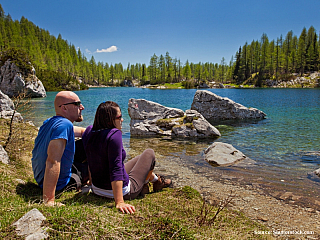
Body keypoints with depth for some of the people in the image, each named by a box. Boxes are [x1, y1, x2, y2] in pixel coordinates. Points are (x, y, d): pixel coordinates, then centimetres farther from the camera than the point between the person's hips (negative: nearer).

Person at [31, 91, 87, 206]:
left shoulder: (50, 122, 0)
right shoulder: (64, 124, -31)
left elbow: (82, 131, 15)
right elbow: (53, 161, -41)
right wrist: (49, 201, -42)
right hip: (57, 184, -9)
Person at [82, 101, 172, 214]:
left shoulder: (89, 131, -5)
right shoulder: (114, 134, -29)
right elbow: (116, 169, -34)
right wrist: (119, 202, -34)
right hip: (122, 191, -8)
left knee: (139, 158, 28)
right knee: (149, 153, 14)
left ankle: (154, 178, 45)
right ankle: (157, 181, 38)